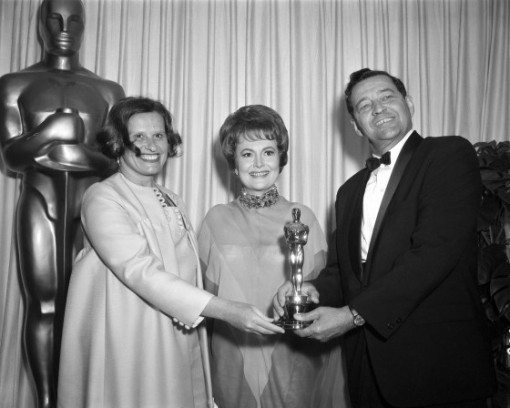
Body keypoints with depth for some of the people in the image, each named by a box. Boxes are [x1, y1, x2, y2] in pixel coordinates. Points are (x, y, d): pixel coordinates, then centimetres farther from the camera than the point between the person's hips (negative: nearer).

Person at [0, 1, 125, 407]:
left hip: (92, 204, 1)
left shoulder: (109, 91, 12)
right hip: (40, 202, 0)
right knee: (43, 304, -1)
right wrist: (50, 131, -12)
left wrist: (85, 157, -11)